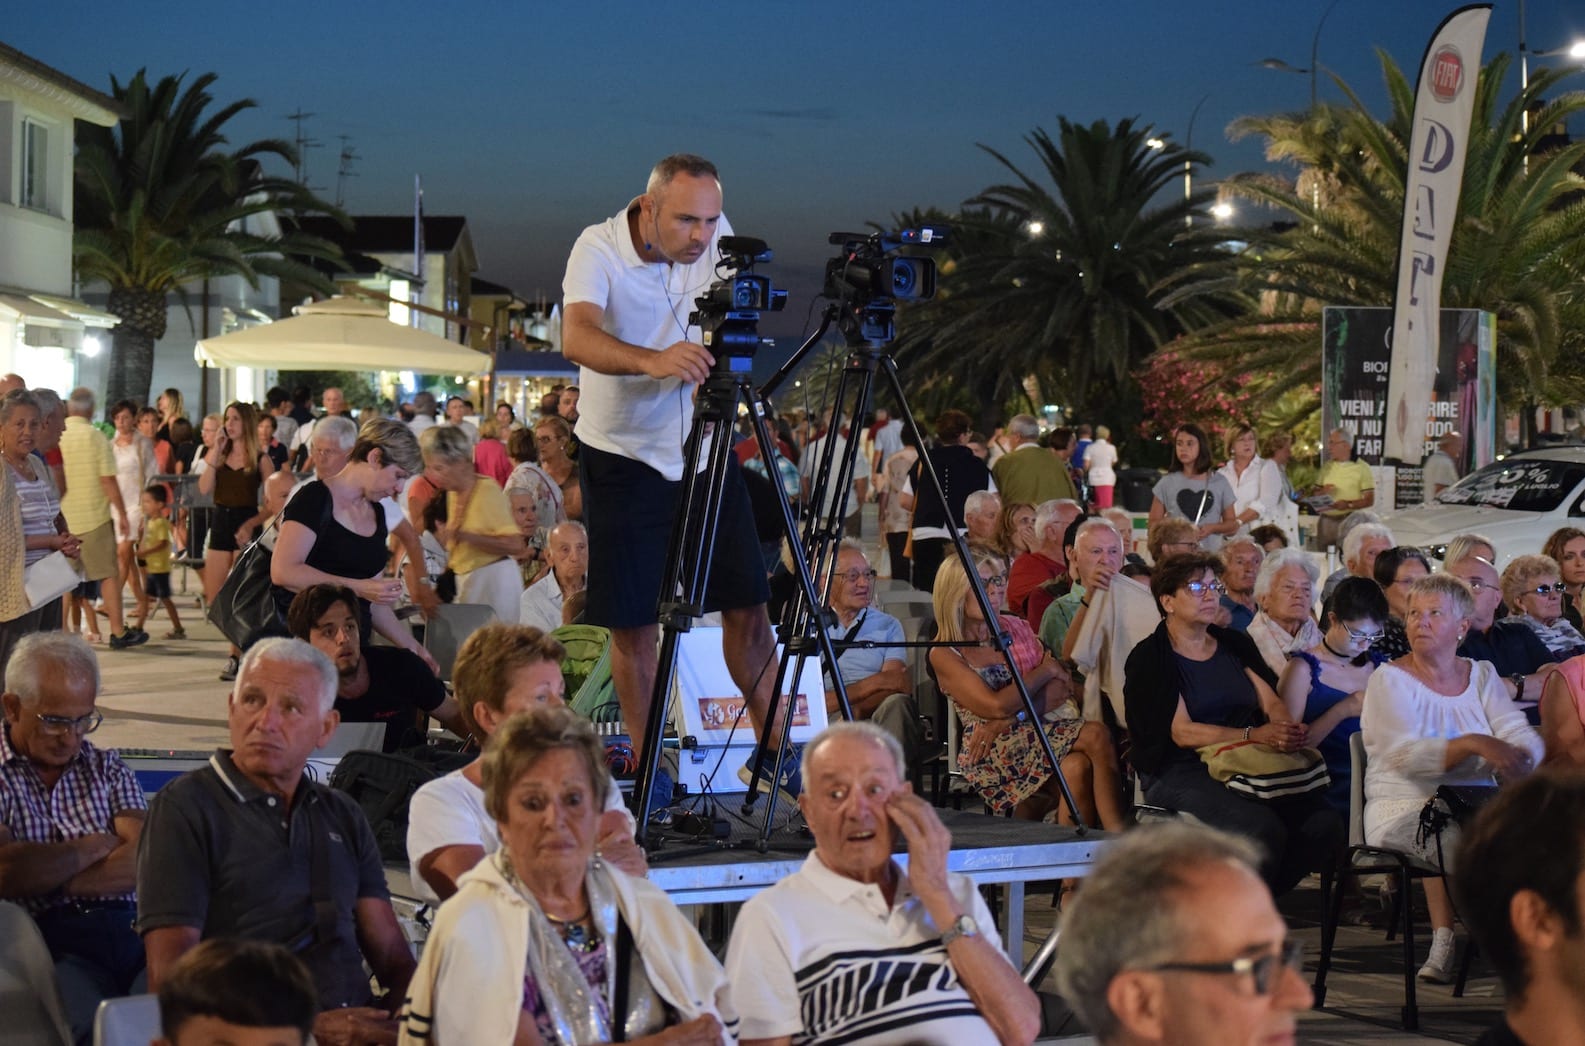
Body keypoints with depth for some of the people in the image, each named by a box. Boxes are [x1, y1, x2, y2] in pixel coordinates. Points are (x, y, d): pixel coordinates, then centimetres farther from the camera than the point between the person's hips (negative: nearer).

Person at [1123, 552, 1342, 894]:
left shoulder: (1235, 644, 18)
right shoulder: (1150, 658, -1)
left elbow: (1272, 702, 9)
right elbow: (1182, 732, -12)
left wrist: (1287, 729, -17)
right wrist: (1254, 735, -24)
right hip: (1180, 773, -6)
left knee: (1324, 824, -19)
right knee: (1265, 829, -31)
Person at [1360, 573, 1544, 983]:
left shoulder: (1481, 676, 15)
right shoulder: (1389, 680, 0)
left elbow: (1524, 737, 2)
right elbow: (1405, 755, -16)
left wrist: (1514, 758, -23)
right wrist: (1474, 745, -29)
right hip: (1404, 807, -4)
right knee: (1453, 833, -36)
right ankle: (1446, 940, -23)